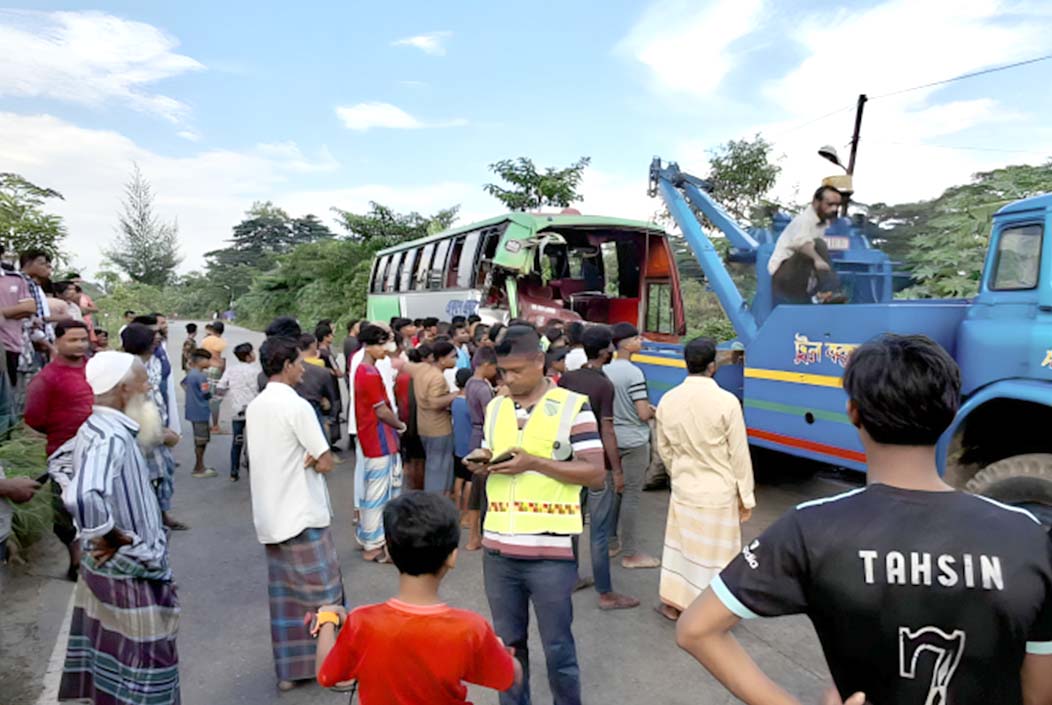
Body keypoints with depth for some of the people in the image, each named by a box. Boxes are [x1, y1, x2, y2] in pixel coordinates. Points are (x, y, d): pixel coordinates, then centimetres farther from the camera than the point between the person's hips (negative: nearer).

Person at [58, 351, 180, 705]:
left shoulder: (96, 428, 4)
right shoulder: (111, 437, -27)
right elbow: (83, 498, -43)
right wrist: (111, 538, -26)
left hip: (108, 566, 9)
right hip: (129, 571, -9)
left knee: (107, 648, 22)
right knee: (143, 657, 6)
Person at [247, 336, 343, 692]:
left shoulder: (254, 407, 8)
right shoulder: (297, 405, -17)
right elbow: (325, 462, -17)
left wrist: (297, 459, 1)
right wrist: (311, 460, 1)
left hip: (270, 516, 8)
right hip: (303, 515, -8)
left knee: (284, 595, 14)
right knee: (323, 593, 5)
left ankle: (289, 670, 21)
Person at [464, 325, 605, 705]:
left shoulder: (572, 406, -7)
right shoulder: (494, 408, 9)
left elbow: (596, 474, -10)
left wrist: (535, 463, -18)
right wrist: (482, 464, -5)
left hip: (551, 551, -4)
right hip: (498, 550, 5)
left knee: (558, 648, 10)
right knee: (507, 644, 17)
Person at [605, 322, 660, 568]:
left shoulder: (604, 370, 4)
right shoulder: (633, 373, -18)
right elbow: (643, 414, -20)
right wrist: (654, 411, 2)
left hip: (610, 439, 7)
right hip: (634, 441, -7)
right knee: (631, 496, -1)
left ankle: (611, 542, 27)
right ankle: (630, 554, 7)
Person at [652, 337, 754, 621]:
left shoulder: (668, 400, -4)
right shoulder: (727, 401, -18)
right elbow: (739, 454, -12)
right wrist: (746, 497, -2)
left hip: (683, 490, 4)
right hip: (718, 494, -4)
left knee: (680, 545, 19)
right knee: (715, 553, 9)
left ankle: (673, 603, 31)